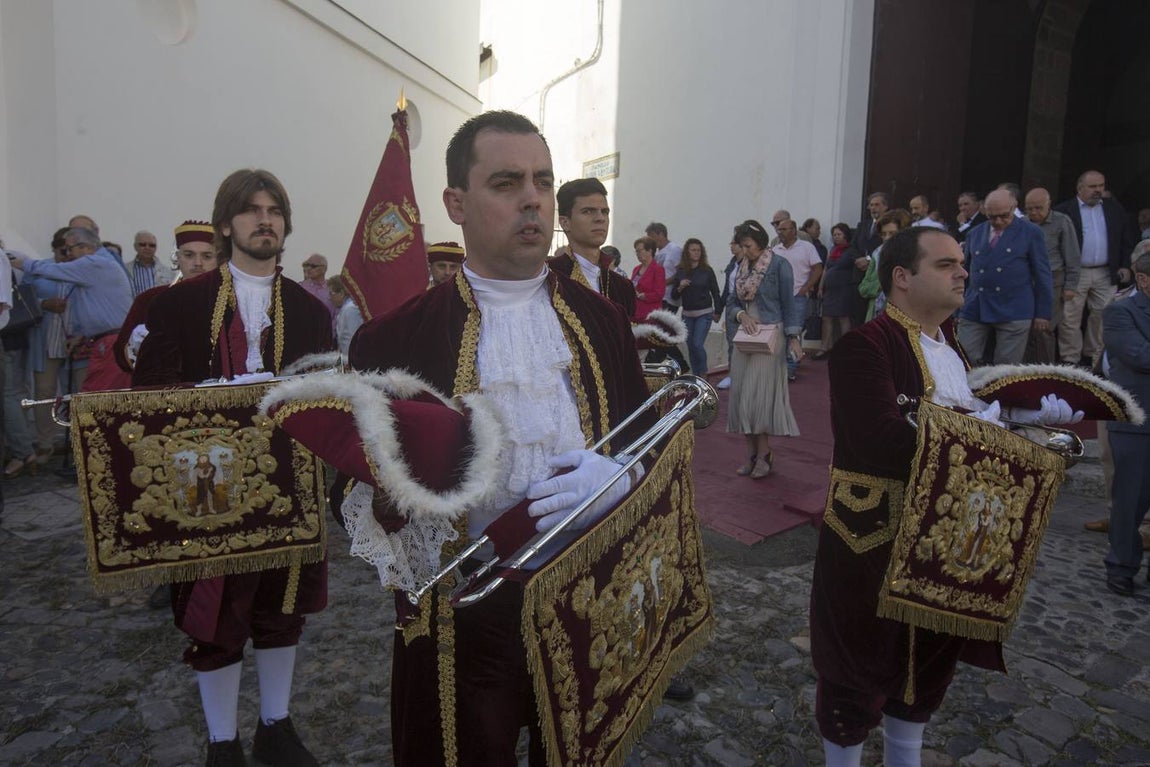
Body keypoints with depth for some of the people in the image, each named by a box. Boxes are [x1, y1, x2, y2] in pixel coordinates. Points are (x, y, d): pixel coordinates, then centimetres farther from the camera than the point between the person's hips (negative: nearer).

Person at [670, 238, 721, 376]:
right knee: (690, 346, 6)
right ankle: (696, 375, 18)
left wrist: (717, 311, -1)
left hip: (704, 313, -3)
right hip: (687, 314, 3)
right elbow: (673, 295, 7)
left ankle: (703, 374, 7)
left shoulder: (707, 270, -3)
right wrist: (680, 287, -13)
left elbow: (715, 292, 2)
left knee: (698, 344, -12)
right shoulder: (680, 272, 4)